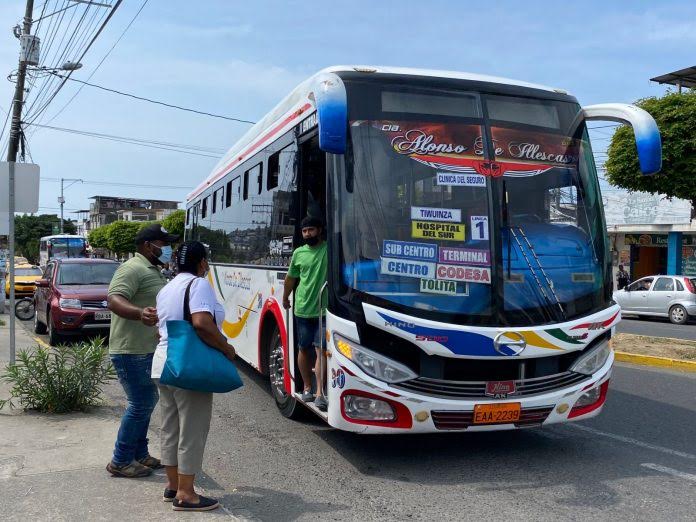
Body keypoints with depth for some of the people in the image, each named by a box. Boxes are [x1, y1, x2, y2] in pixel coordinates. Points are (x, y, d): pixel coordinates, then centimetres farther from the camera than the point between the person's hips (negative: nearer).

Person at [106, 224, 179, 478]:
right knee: (141, 404, -5)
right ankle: (120, 462, 7)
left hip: (148, 351, 11)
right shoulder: (133, 269, -15)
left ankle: (139, 454, 30)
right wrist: (140, 313, -46)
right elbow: (114, 299, -30)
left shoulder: (153, 271, 17)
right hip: (132, 351, -11)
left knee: (146, 402, 17)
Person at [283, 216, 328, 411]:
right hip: (303, 309, 3)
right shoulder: (299, 253, 5)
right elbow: (290, 278, 18)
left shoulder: (329, 249, -3)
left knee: (321, 349, -7)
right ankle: (307, 388, 28)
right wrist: (285, 299, 27)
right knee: (304, 349, 12)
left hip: (324, 309, -3)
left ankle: (320, 393, -5)